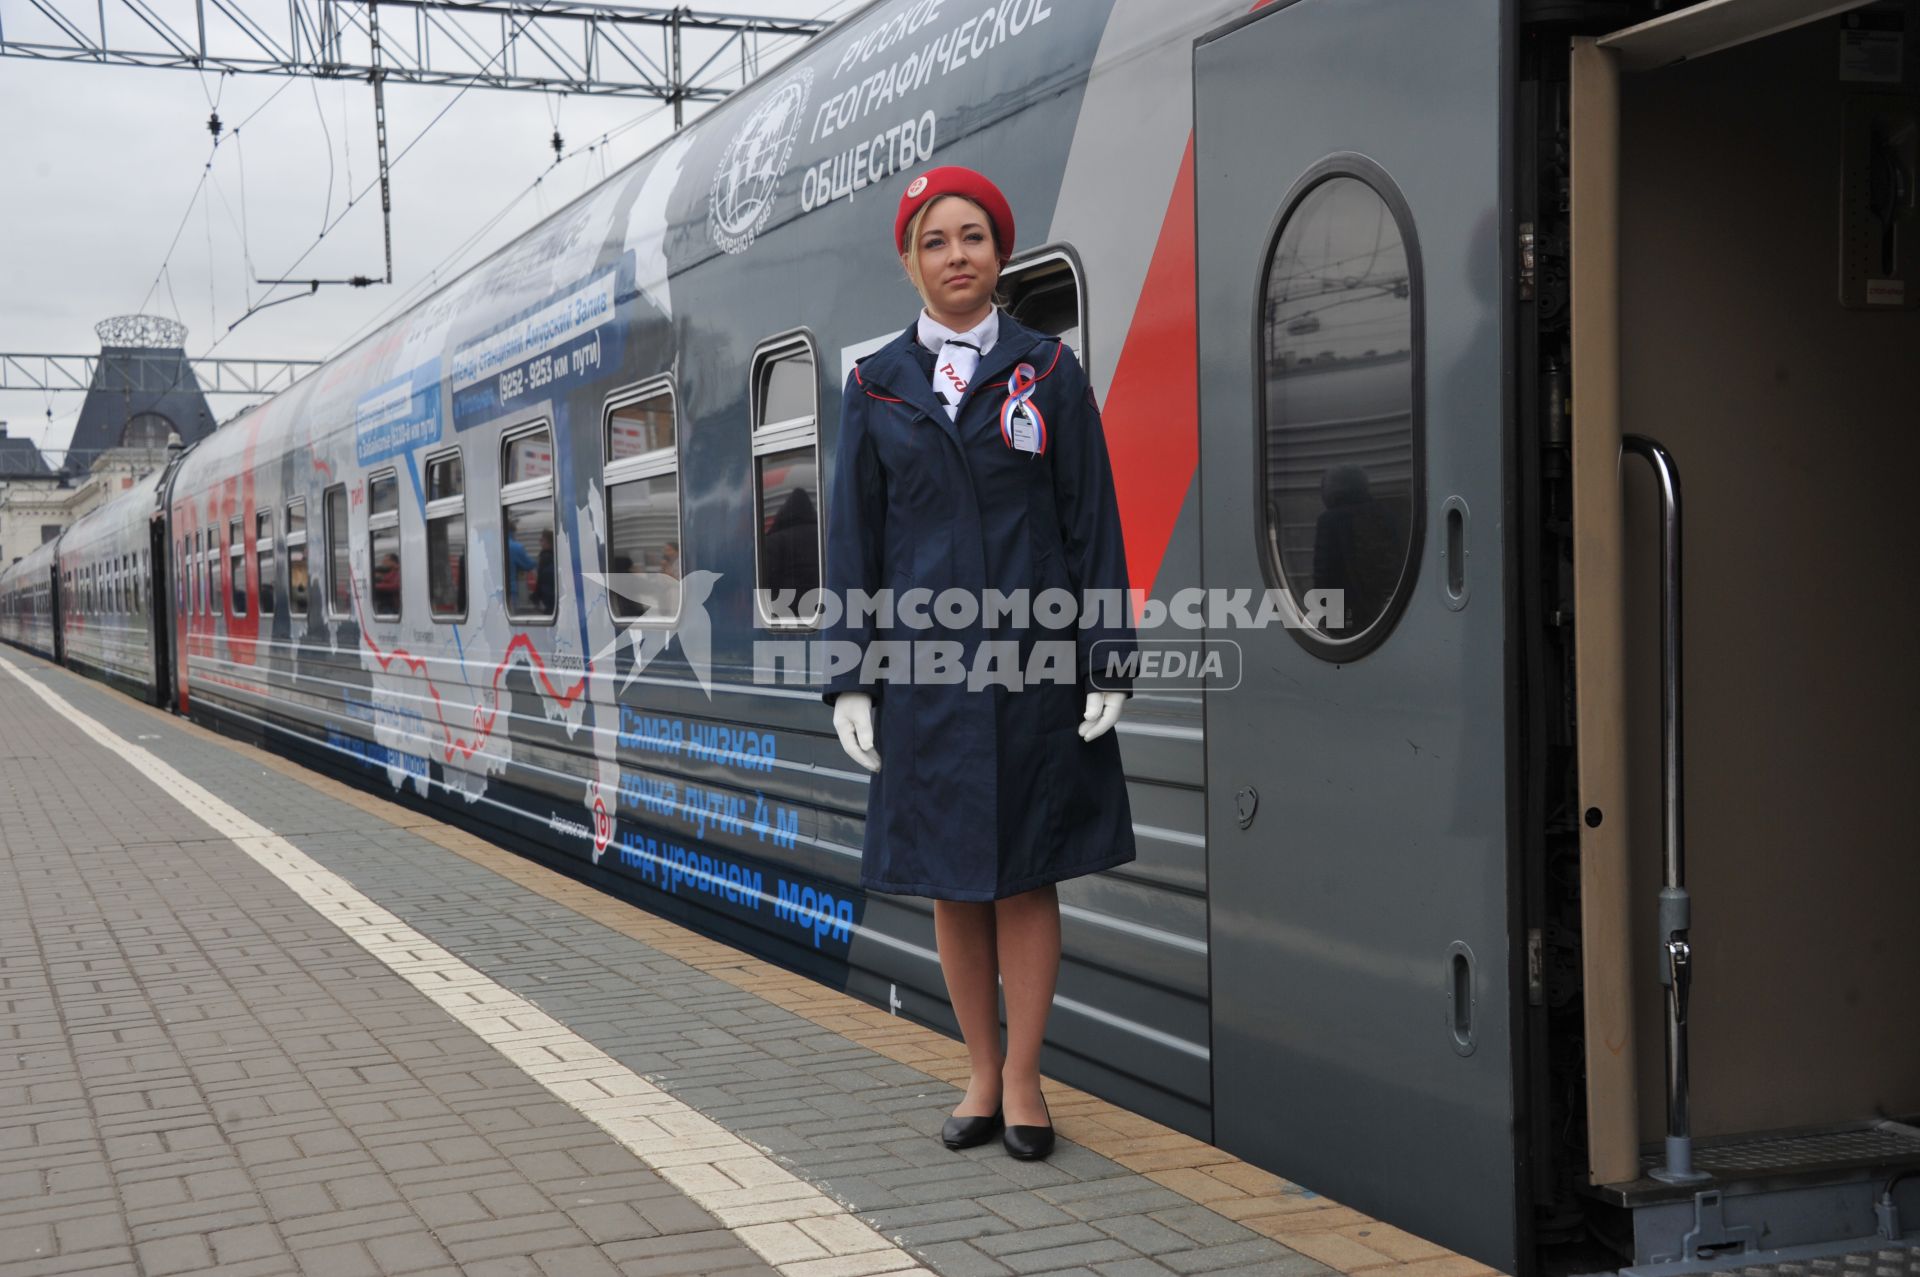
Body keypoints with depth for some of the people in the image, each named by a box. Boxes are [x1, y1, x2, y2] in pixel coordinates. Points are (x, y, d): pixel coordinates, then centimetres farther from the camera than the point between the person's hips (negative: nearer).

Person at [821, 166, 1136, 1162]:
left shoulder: (1049, 372, 3)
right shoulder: (875, 388, 6)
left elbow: (1093, 524, 2)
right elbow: (853, 541, 6)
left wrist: (1105, 662, -5)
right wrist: (850, 679, 0)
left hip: (1035, 661, -1)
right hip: (928, 663, 1)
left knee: (1027, 875, 3)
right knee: (952, 882, 7)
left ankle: (1022, 1079, 13)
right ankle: (982, 1075, 20)